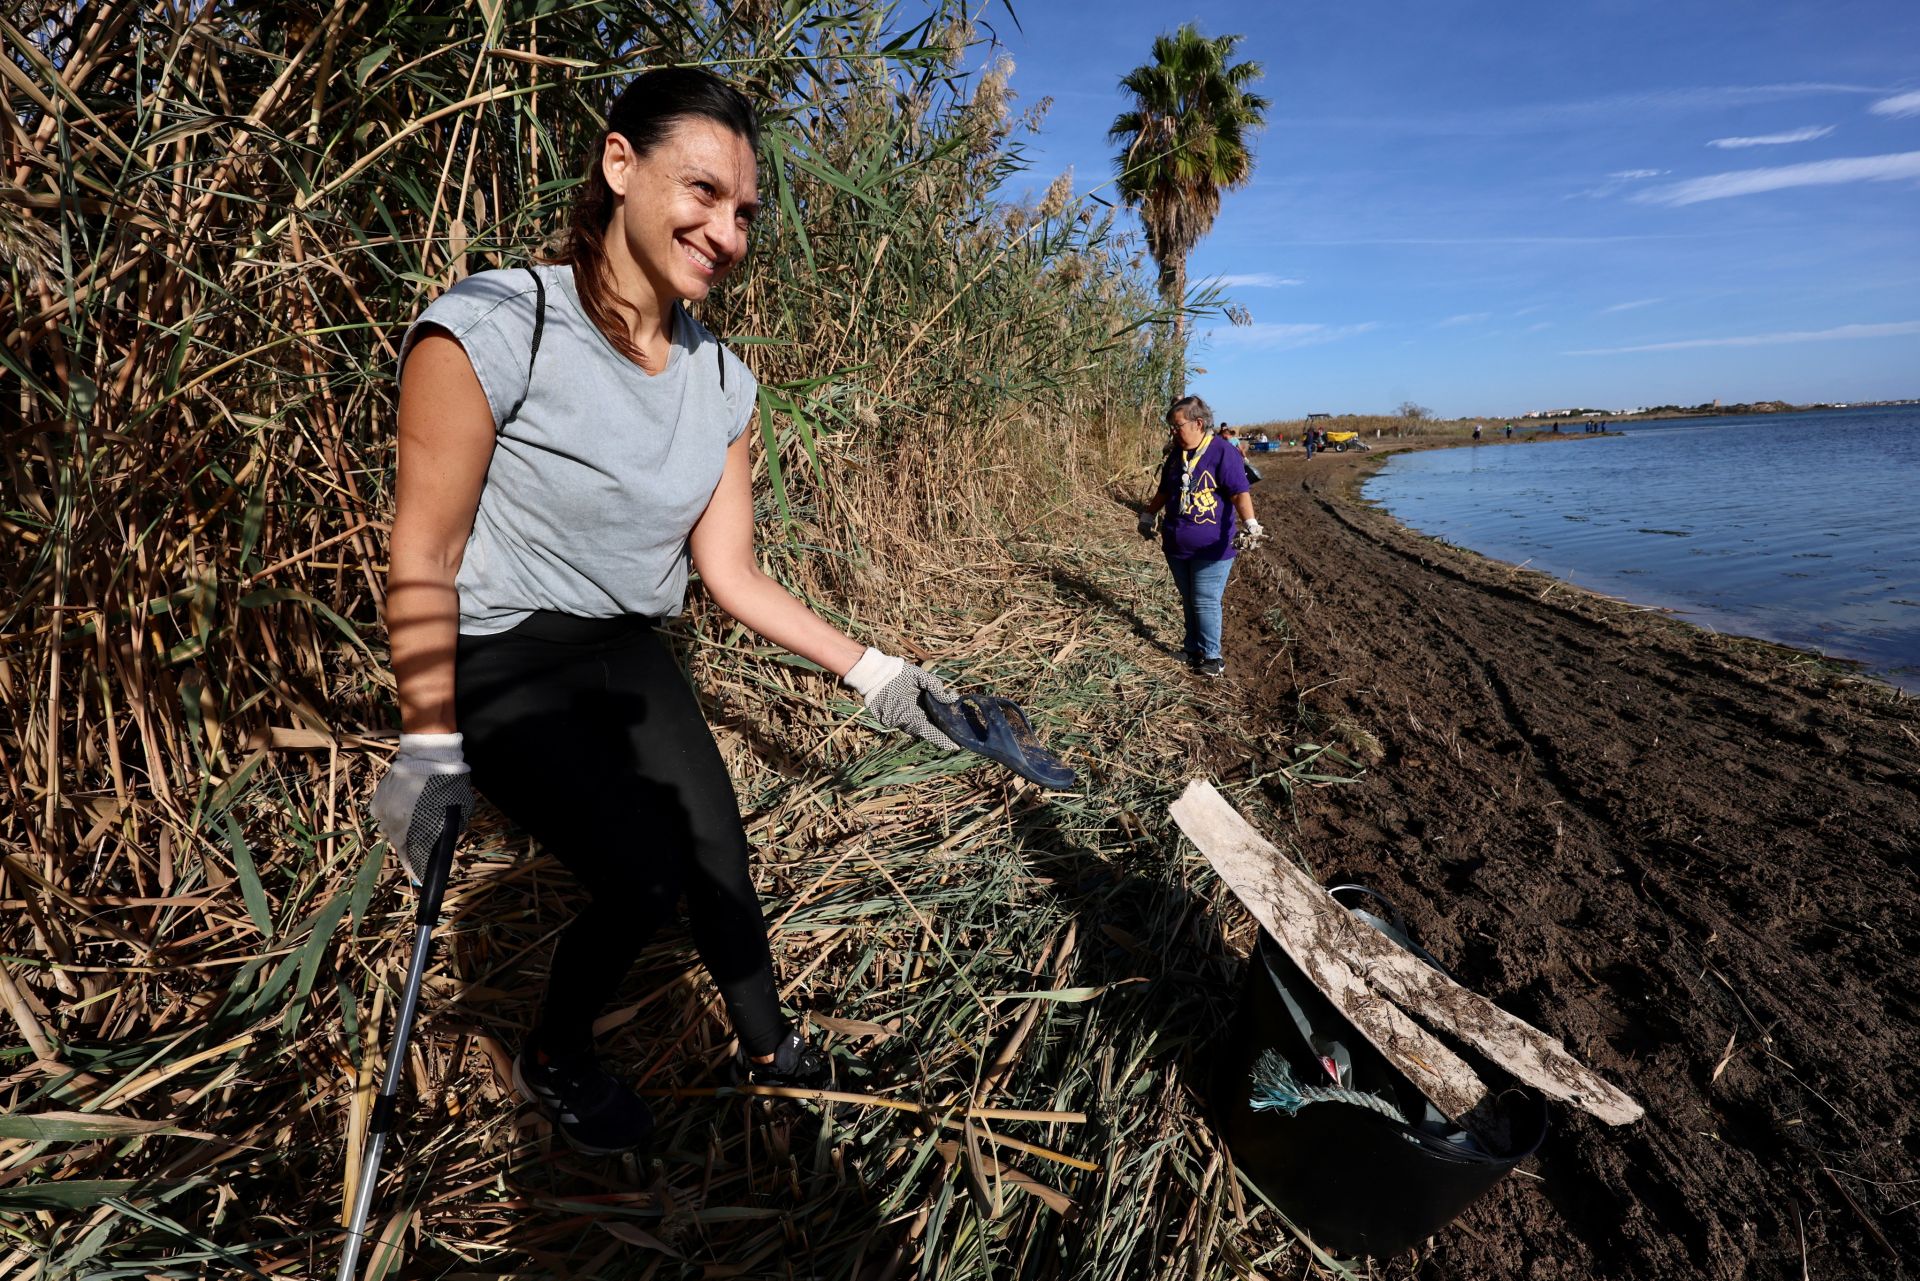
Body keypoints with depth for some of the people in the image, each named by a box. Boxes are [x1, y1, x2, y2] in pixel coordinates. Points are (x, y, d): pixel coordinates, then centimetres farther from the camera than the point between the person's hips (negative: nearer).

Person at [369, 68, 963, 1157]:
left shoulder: (722, 382, -4)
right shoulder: (492, 329, -21)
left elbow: (731, 572, -3)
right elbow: (425, 560, -16)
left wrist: (870, 672, -8)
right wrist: (430, 751, -14)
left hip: (632, 657, 5)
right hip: (504, 664, -5)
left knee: (721, 861, 8)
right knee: (644, 882, -9)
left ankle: (767, 1045, 38)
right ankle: (556, 1063, 25)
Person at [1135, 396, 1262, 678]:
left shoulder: (1223, 453, -12)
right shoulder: (1176, 454, 10)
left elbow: (1240, 493, -20)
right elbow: (1164, 491, 24)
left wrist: (1250, 524, -33)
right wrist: (1147, 515, 29)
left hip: (1211, 548, -6)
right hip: (1176, 545, 7)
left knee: (1205, 602, -4)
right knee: (1188, 600, 14)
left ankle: (1211, 657, 8)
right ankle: (1193, 648, 27)